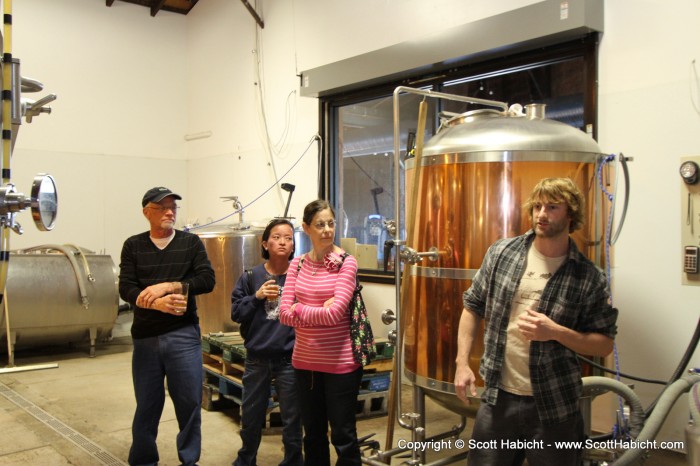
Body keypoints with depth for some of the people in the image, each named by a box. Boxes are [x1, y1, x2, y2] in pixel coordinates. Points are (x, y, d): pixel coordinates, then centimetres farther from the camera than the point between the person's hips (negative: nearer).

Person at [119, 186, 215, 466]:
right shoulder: (133, 246, 6)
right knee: (147, 405, 9)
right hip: (145, 337, 1)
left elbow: (207, 280, -6)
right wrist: (158, 303, -19)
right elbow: (126, 288, -3)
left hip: (183, 335, 0)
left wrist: (168, 286, -15)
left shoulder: (191, 242, 5)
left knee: (189, 402, 3)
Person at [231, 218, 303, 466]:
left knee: (292, 418, 11)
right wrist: (257, 297, -14)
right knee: (251, 415, 19)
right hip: (257, 357, 2)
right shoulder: (251, 276, -1)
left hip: (290, 358, -2)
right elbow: (236, 313, -1)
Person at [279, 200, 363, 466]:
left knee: (342, 435, 6)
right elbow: (284, 314, -2)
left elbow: (335, 314, -19)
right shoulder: (297, 264, 4)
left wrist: (299, 309, -7)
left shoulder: (346, 263, -9)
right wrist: (320, 311, -14)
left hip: (340, 362, -4)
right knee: (313, 434, 18)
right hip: (305, 360, 5)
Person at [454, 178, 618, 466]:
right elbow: (473, 307, 6)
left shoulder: (588, 277, -8)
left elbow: (604, 344, -2)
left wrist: (555, 332, -19)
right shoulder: (501, 253, -2)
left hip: (554, 408, -2)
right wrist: (462, 363, 0)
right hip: (497, 397, 2)